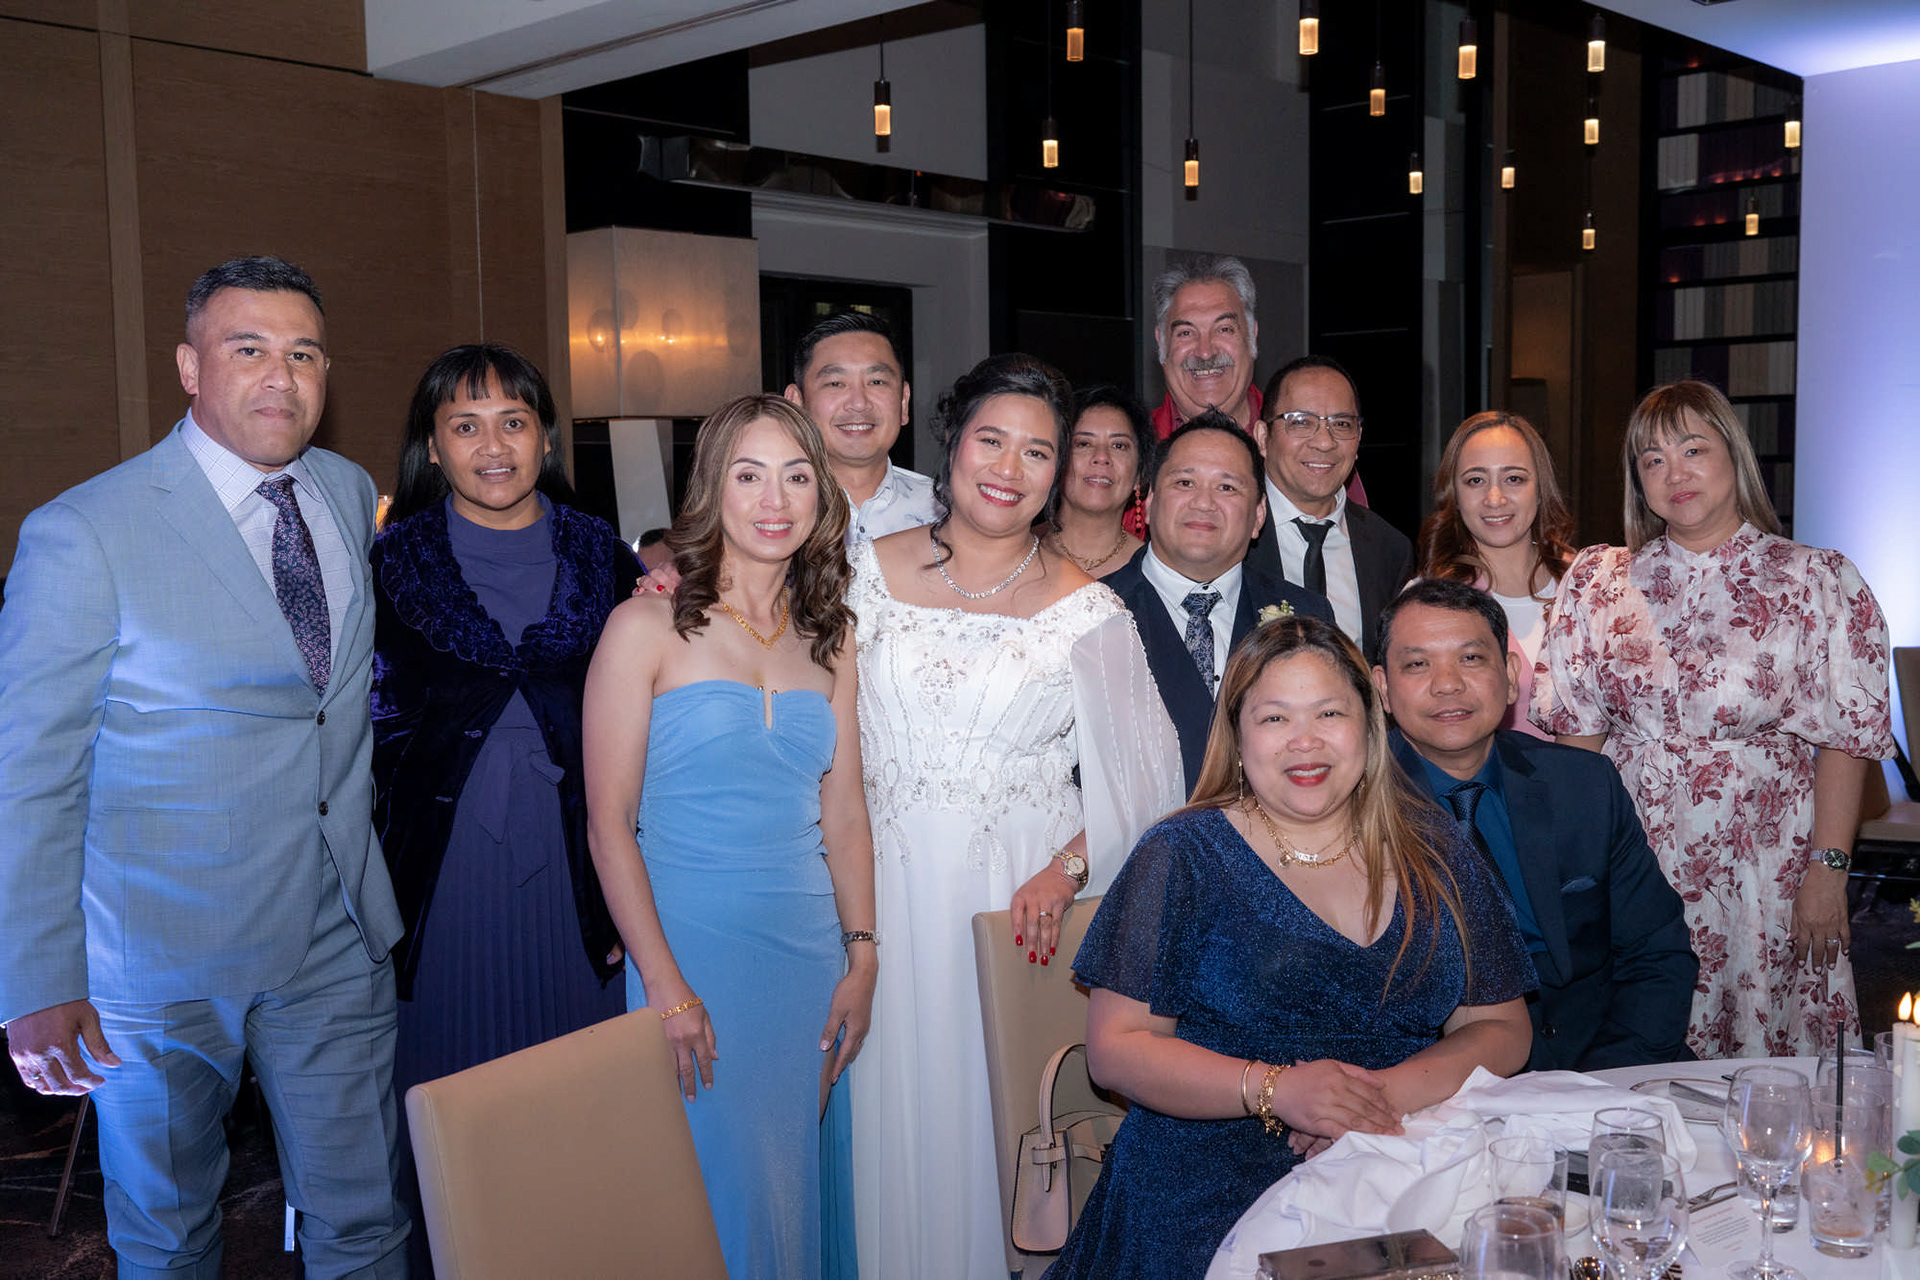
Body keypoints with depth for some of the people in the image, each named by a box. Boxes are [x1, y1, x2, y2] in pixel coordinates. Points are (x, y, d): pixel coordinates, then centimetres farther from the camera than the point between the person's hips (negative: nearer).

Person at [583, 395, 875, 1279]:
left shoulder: (830, 638, 9)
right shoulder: (648, 627, -5)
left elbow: (843, 811, 10)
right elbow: (609, 822, -8)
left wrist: (861, 957, 2)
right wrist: (664, 984, -14)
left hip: (811, 954, 5)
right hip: (691, 952, -4)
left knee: (803, 1185, 13)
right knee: (724, 1197, -1)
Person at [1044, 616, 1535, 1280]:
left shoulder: (1431, 849, 11)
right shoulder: (1185, 856, 1)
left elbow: (1500, 1030, 8)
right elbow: (1116, 1048, -3)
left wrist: (1388, 1093, -11)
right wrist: (1273, 1089, -18)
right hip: (1217, 1193, -4)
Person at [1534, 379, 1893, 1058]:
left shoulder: (1818, 581, -1)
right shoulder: (1596, 580, 5)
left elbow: (1846, 739, -4)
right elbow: (1577, 729, 6)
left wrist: (1828, 870, -10)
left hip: (1764, 869, -2)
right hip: (1628, 867, 2)